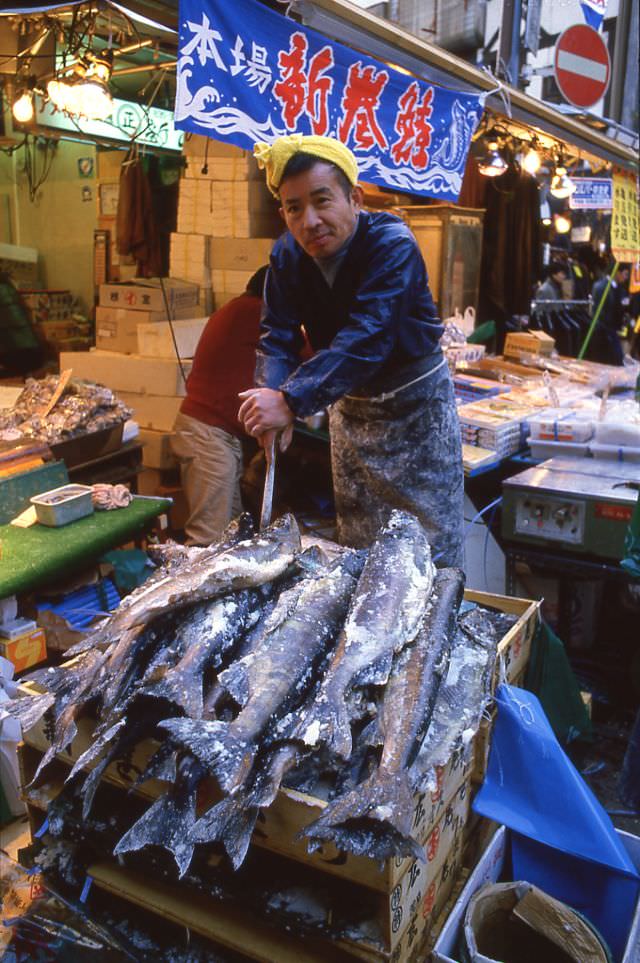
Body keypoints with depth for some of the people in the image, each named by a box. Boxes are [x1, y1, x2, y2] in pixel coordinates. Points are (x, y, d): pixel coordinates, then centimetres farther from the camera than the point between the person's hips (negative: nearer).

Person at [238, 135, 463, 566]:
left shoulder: (393, 244, -26)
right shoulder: (287, 255, -8)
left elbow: (365, 339, -38)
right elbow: (278, 338, -14)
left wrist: (293, 401, -47)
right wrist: (274, 395, -35)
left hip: (417, 404, -5)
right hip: (350, 405, 5)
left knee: (434, 546, 2)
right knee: (358, 546, 15)